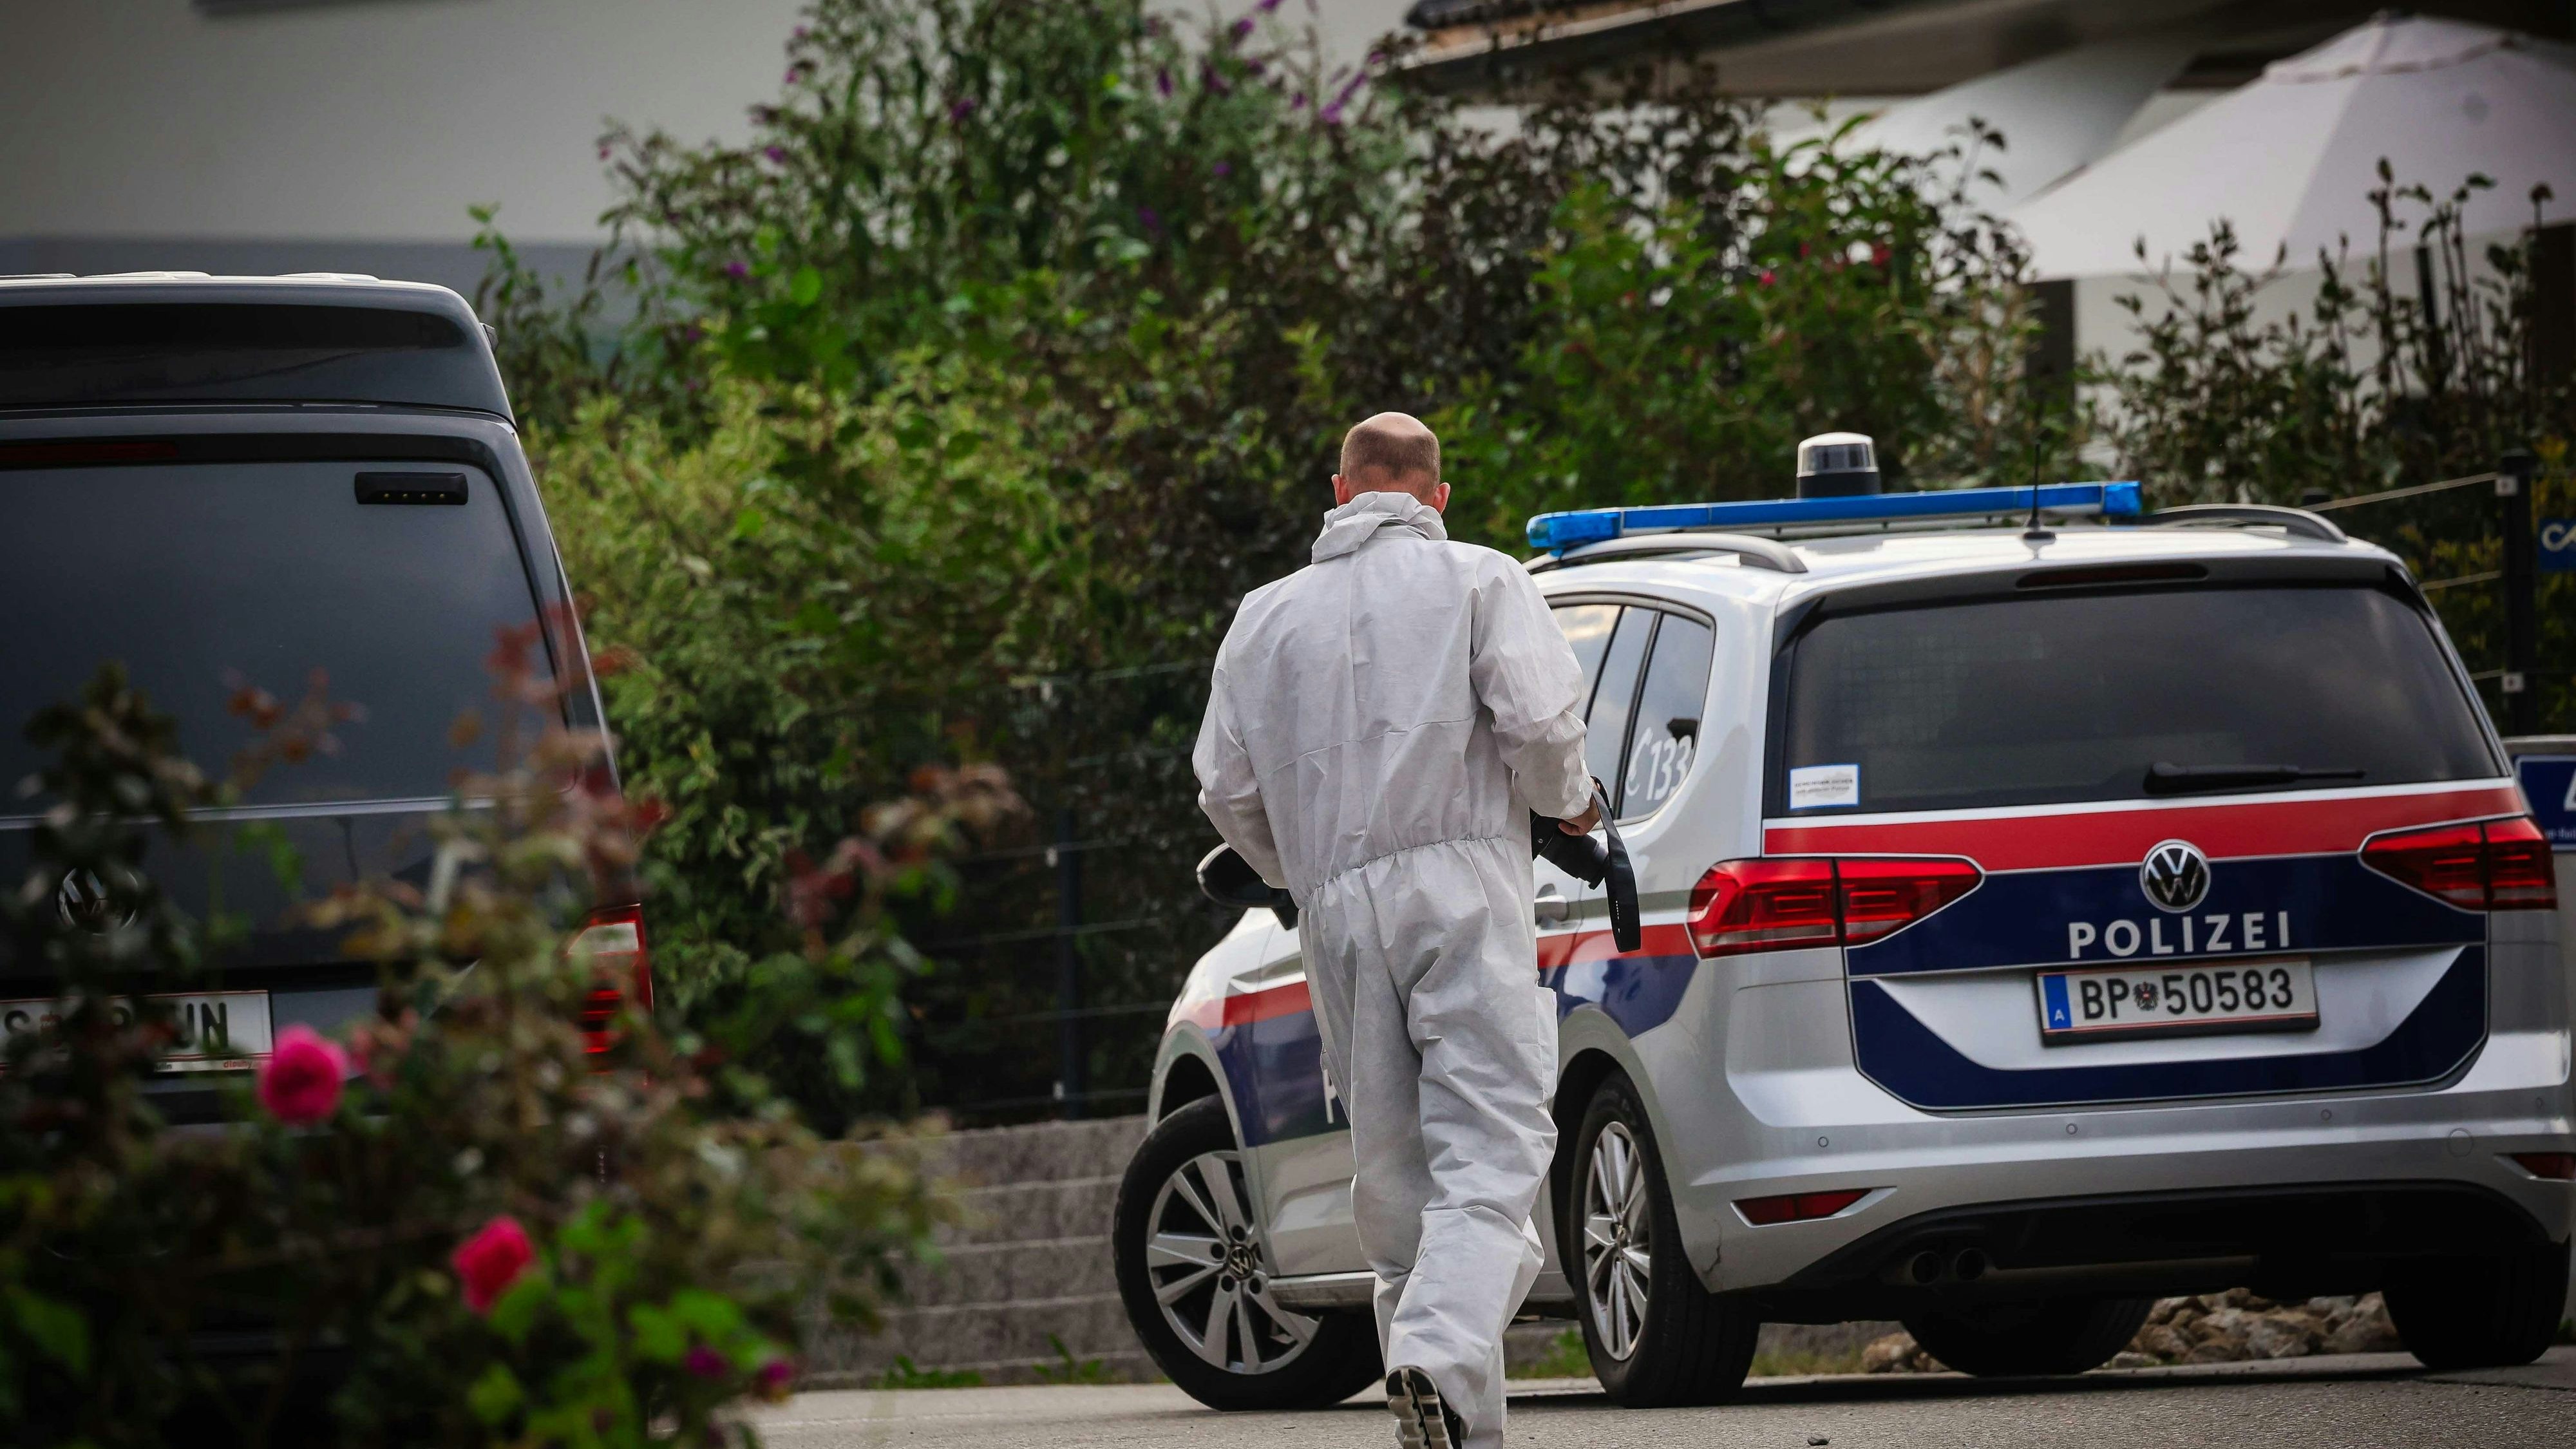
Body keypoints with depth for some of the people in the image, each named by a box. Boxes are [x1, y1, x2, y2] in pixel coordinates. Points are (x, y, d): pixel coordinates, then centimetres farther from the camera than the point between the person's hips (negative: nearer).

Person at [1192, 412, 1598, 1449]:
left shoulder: (1268, 616, 17)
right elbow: (1538, 719, -9)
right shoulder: (1477, 581, 5)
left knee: (1393, 1170, 8)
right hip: (1461, 888, -4)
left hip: (1337, 908, 4)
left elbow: (1228, 790, 14)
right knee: (1490, 1147, -12)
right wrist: (1567, 805, 12)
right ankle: (1442, 1355, -35)